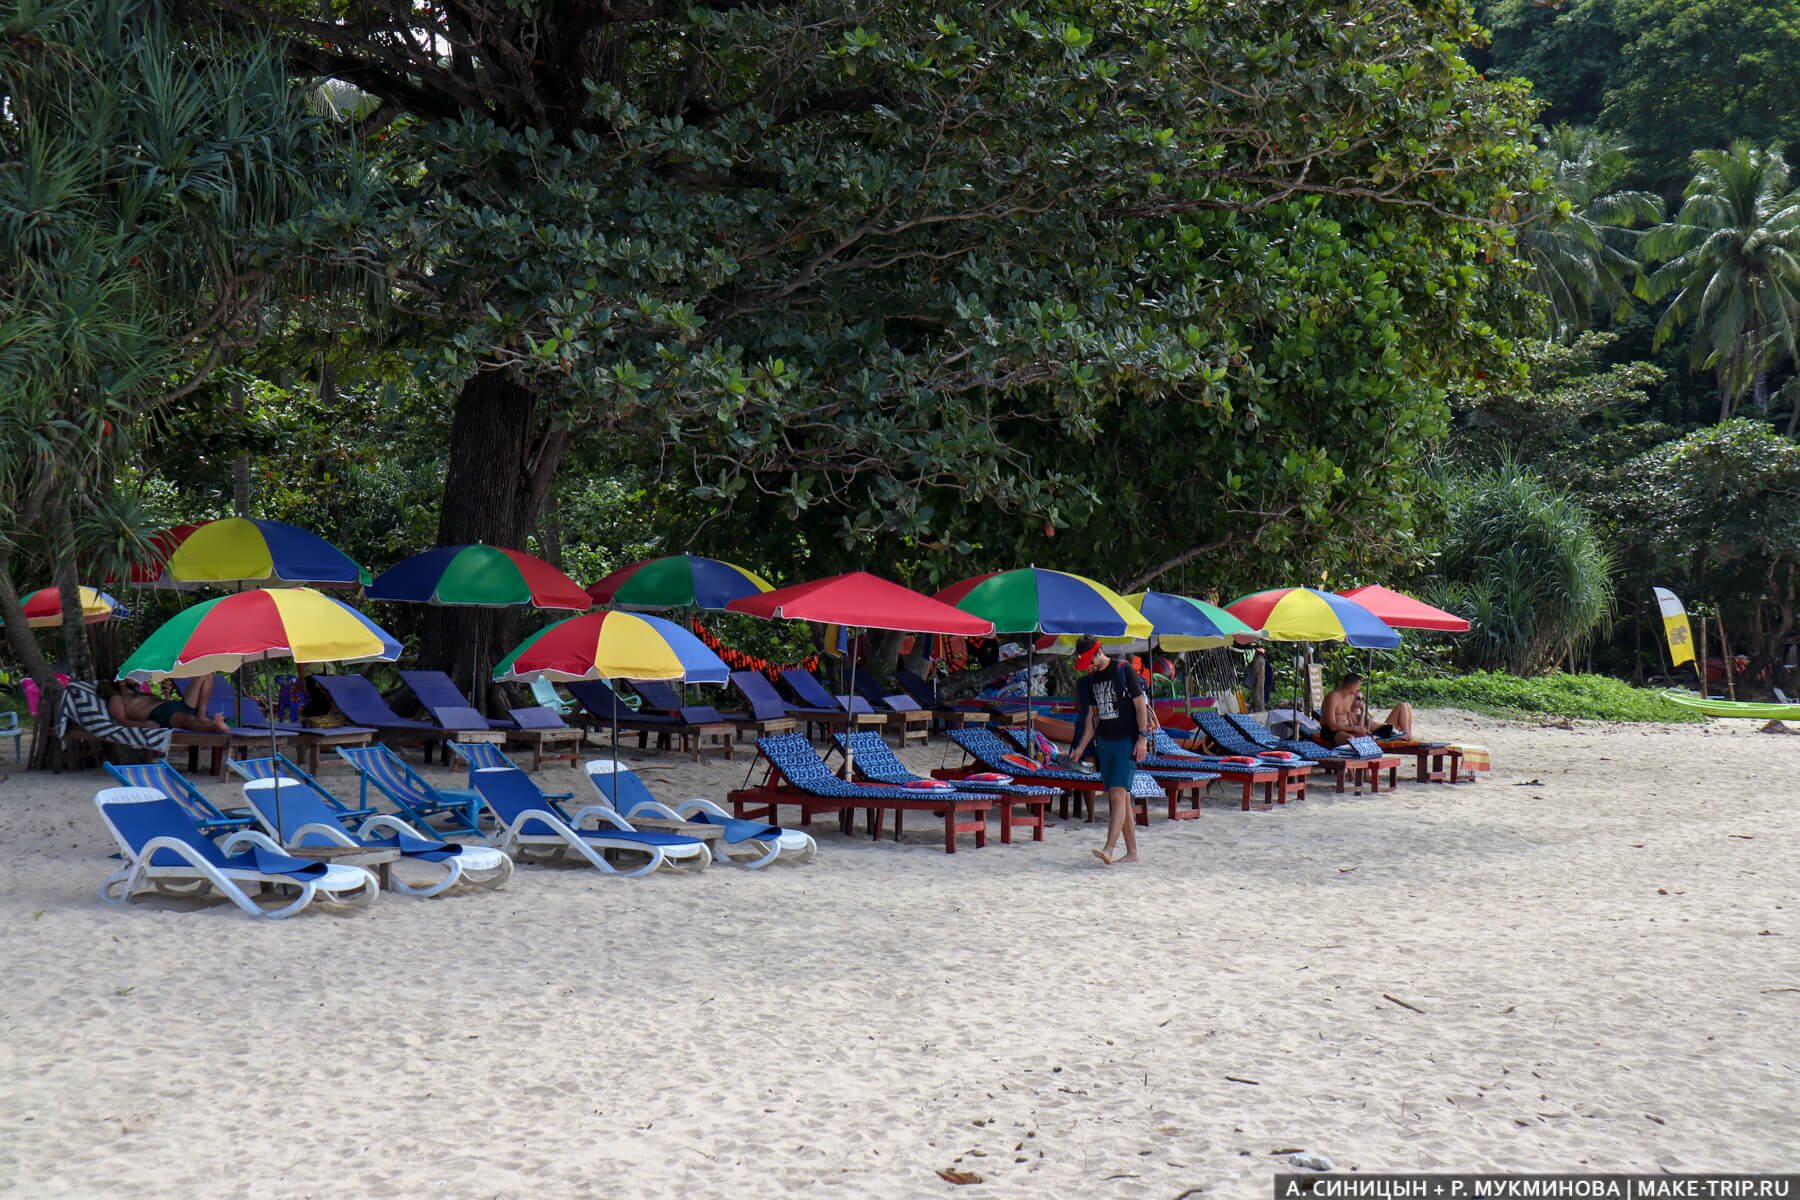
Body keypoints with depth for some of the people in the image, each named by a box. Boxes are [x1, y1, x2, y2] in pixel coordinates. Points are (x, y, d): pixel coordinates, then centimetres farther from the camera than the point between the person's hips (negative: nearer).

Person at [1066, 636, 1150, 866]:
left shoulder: (1124, 672, -8)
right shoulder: (1092, 679, 12)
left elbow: (1140, 705, -9)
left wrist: (1142, 737, -17)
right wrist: (1081, 747, 15)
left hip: (1127, 742, -7)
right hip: (1105, 742, 7)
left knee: (1118, 794, -17)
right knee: (1115, 798, 6)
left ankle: (1109, 850, -26)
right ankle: (1131, 852, 13)